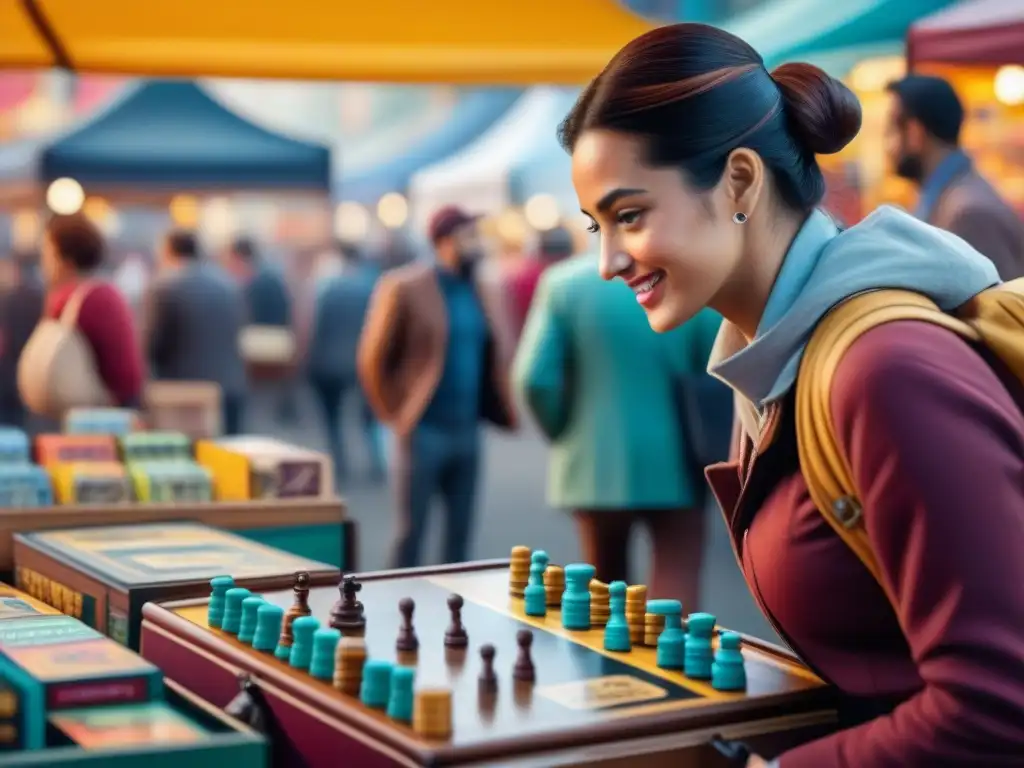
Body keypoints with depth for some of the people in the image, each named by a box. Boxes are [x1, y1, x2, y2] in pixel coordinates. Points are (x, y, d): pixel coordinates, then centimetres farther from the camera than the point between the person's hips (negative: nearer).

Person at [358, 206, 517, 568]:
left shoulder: (489, 291, 8)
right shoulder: (404, 288, -9)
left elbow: (499, 354, 18)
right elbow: (372, 360, -6)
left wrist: (498, 408, 9)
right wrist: (395, 417, -4)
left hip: (468, 432, 5)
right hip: (423, 432, -5)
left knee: (460, 534, 10)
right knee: (411, 533, 2)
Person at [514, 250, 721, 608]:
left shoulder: (565, 281, -4)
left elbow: (534, 379, -8)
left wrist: (566, 436, 8)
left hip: (595, 464, 2)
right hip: (675, 466, -2)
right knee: (676, 598, 0)